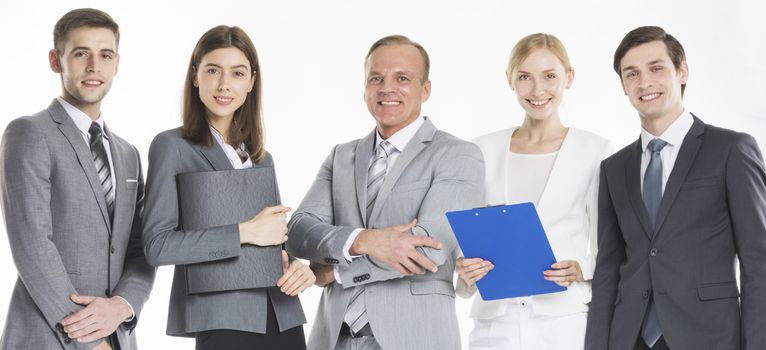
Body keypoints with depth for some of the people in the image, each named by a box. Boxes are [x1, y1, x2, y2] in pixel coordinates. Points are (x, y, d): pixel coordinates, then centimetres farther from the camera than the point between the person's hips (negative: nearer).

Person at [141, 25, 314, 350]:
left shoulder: (262, 158, 15)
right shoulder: (172, 146, -3)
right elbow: (157, 245, -11)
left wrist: (295, 265, -1)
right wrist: (243, 232, -15)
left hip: (283, 317, 6)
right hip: (223, 320, -6)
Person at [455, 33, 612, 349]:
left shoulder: (595, 151, 1)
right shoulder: (483, 151, 9)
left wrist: (581, 270, -17)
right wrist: (465, 271, -9)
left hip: (566, 324, -2)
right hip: (494, 325, 2)